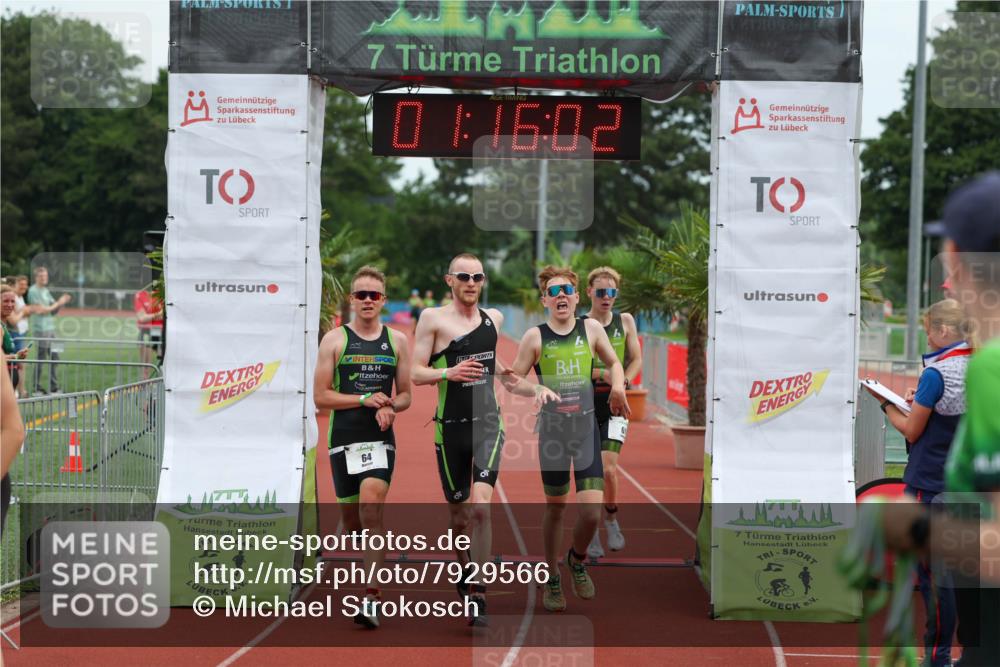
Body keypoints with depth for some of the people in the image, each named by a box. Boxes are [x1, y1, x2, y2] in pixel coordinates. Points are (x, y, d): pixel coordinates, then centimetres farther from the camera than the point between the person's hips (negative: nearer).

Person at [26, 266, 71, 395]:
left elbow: (53, 311, 18)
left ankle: (54, 387, 16)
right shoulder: (33, 291, -8)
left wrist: (60, 303, 0)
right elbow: (41, 310, -14)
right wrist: (57, 304, -5)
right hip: (41, 330, -9)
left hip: (51, 328, 9)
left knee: (54, 358, 10)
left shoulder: (46, 291, 18)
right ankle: (37, 388, 1)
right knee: (41, 358, -6)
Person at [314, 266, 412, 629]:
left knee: (371, 507, -21)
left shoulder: (397, 340, 9)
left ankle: (372, 597, -23)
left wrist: (389, 407, -9)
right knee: (351, 518, 7)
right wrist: (364, 399, -12)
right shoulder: (334, 340, 3)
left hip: (380, 439, -1)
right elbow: (320, 396, -1)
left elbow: (405, 395, 14)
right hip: (343, 440, 1)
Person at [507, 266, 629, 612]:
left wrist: (618, 386, -2)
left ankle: (577, 559, 23)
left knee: (591, 511, -9)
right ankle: (552, 579, 27)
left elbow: (613, 363, 18)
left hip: (587, 429, 1)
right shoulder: (535, 336, -4)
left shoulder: (591, 328, 2)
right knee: (555, 506, 8)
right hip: (552, 431, -1)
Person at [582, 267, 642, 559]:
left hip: (614, 406, 0)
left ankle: (611, 518, 13)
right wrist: (602, 373, -18)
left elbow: (636, 360, 11)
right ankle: (591, 532, 16)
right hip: (584, 406, 0)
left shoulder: (625, 322, 6)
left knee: (608, 469, -14)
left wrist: (622, 382, -9)